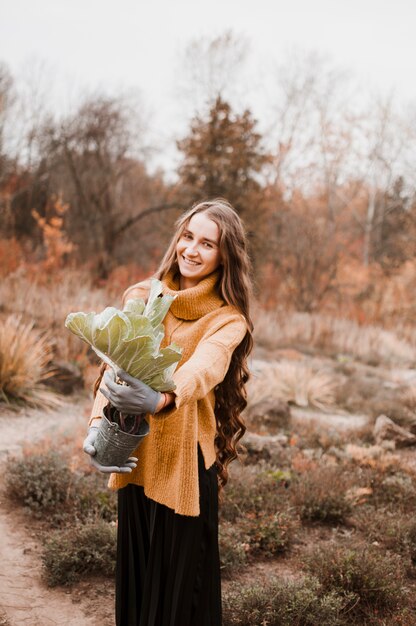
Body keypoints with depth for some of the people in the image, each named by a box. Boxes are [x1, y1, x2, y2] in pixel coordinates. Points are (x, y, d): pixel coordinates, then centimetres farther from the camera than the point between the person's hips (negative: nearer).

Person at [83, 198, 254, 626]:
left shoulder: (227, 321, -8)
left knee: (178, 585, 8)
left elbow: (202, 370, -29)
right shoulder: (141, 298, 2)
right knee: (134, 578, 15)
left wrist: (161, 400, -51)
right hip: (135, 458, 3)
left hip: (185, 463, -3)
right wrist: (98, 425, -28)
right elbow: (114, 369, -9)